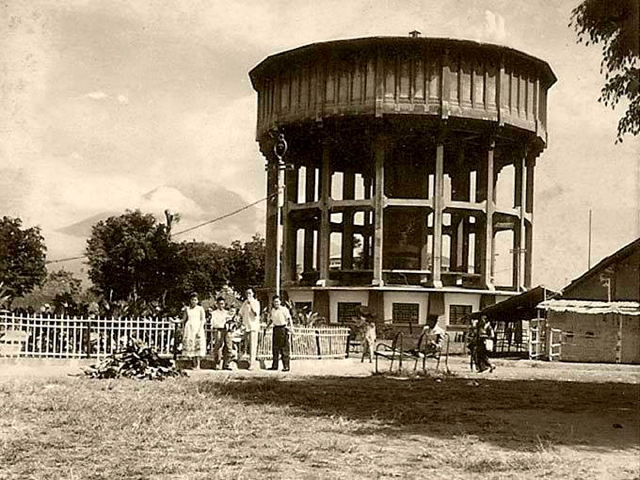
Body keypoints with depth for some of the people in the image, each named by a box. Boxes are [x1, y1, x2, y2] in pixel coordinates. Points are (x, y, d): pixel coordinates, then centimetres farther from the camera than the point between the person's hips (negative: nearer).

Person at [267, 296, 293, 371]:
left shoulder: (284, 309, -5)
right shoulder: (272, 311, 13)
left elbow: (289, 319, -9)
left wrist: (291, 328, -22)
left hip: (283, 328, -6)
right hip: (275, 329, 6)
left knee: (284, 349, -6)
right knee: (275, 348, 8)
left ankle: (286, 366, -4)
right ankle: (274, 365, 14)